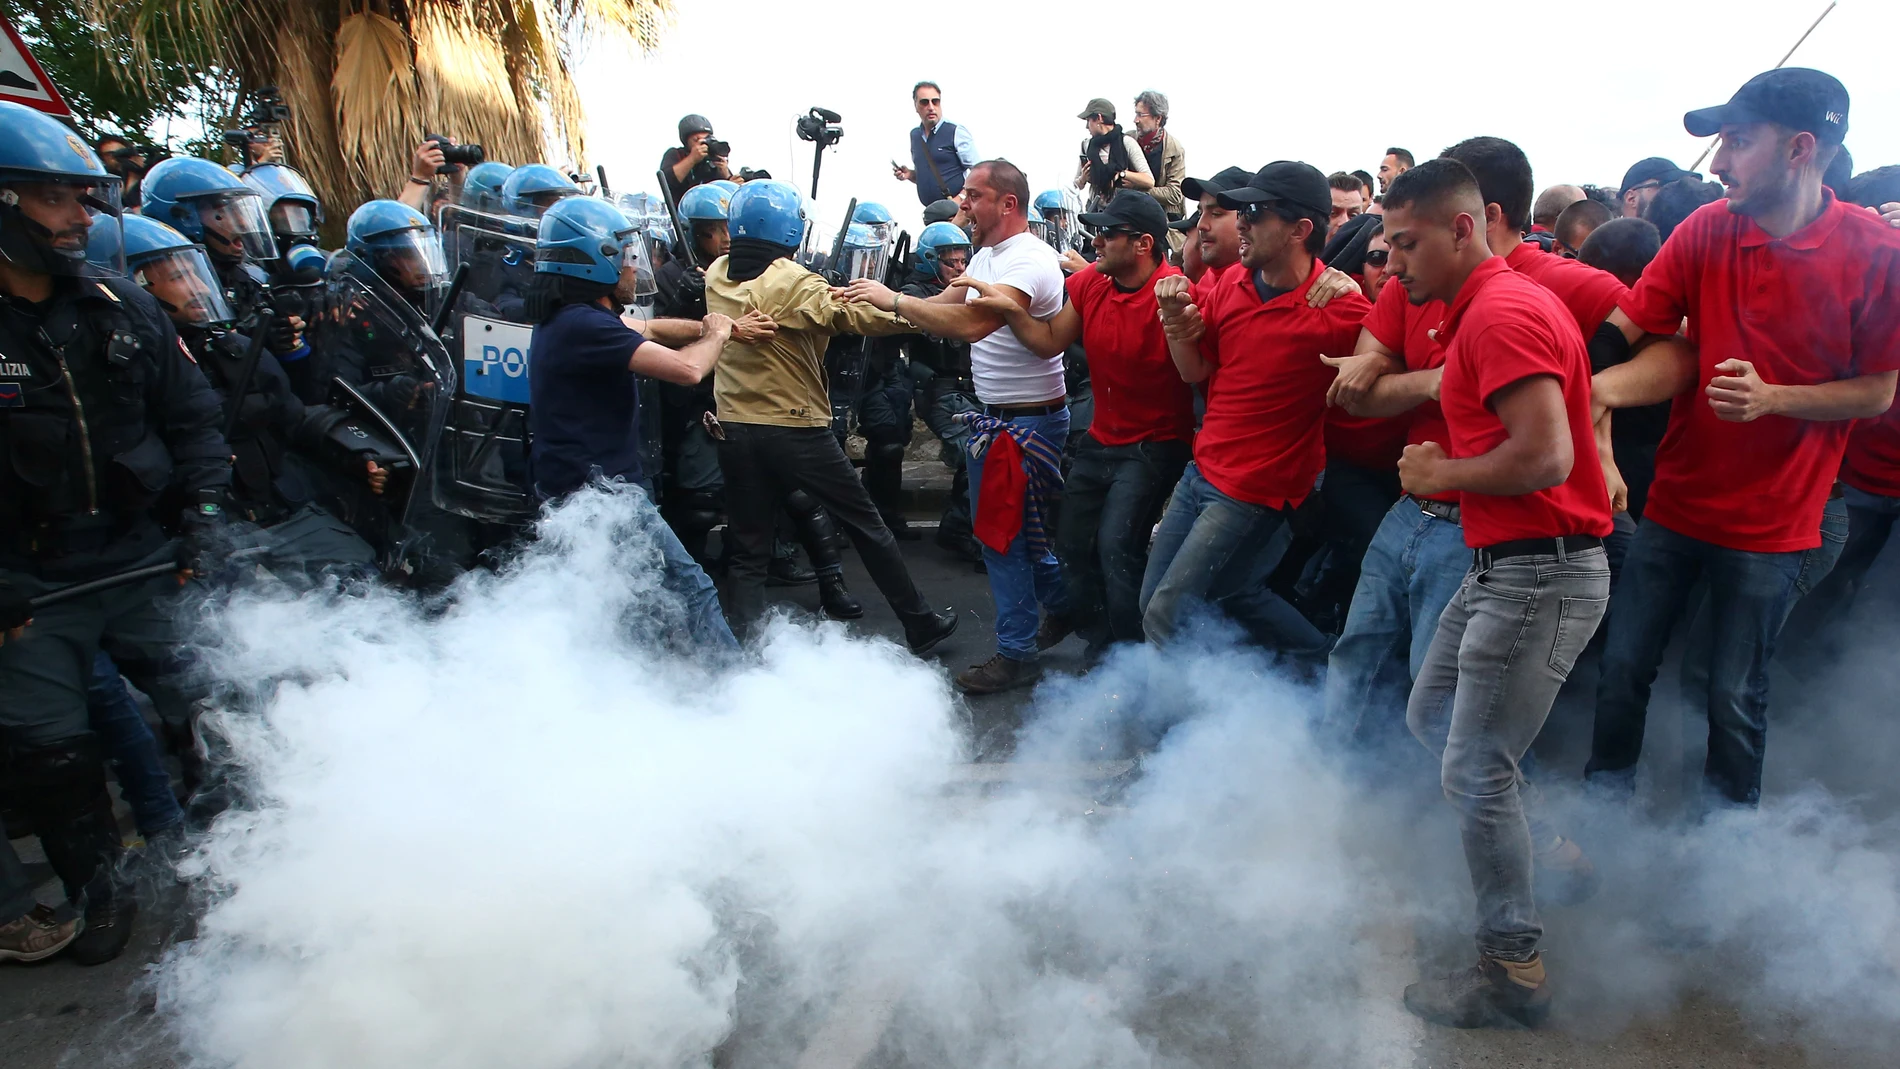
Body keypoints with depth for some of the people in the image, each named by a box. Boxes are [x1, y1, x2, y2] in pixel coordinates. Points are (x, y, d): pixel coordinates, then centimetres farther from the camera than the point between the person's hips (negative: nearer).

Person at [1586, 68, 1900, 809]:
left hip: (1771, 522, -2)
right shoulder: (1706, 231, -5)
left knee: (1736, 696, 9)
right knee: (1623, 667, 9)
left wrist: (1773, 398, -22)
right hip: (1676, 500, 3)